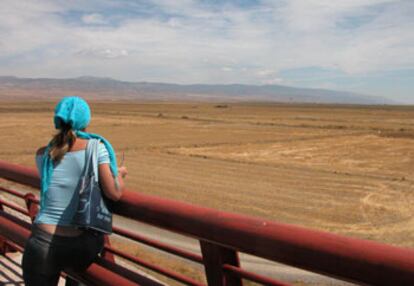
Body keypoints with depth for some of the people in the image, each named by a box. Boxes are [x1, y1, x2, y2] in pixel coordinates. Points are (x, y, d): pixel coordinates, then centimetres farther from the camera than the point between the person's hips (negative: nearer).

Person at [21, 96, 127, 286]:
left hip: (43, 244, 0)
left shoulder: (42, 154, 4)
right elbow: (114, 193, -12)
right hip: (85, 248, 1)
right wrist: (120, 174, 8)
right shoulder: (97, 148, -6)